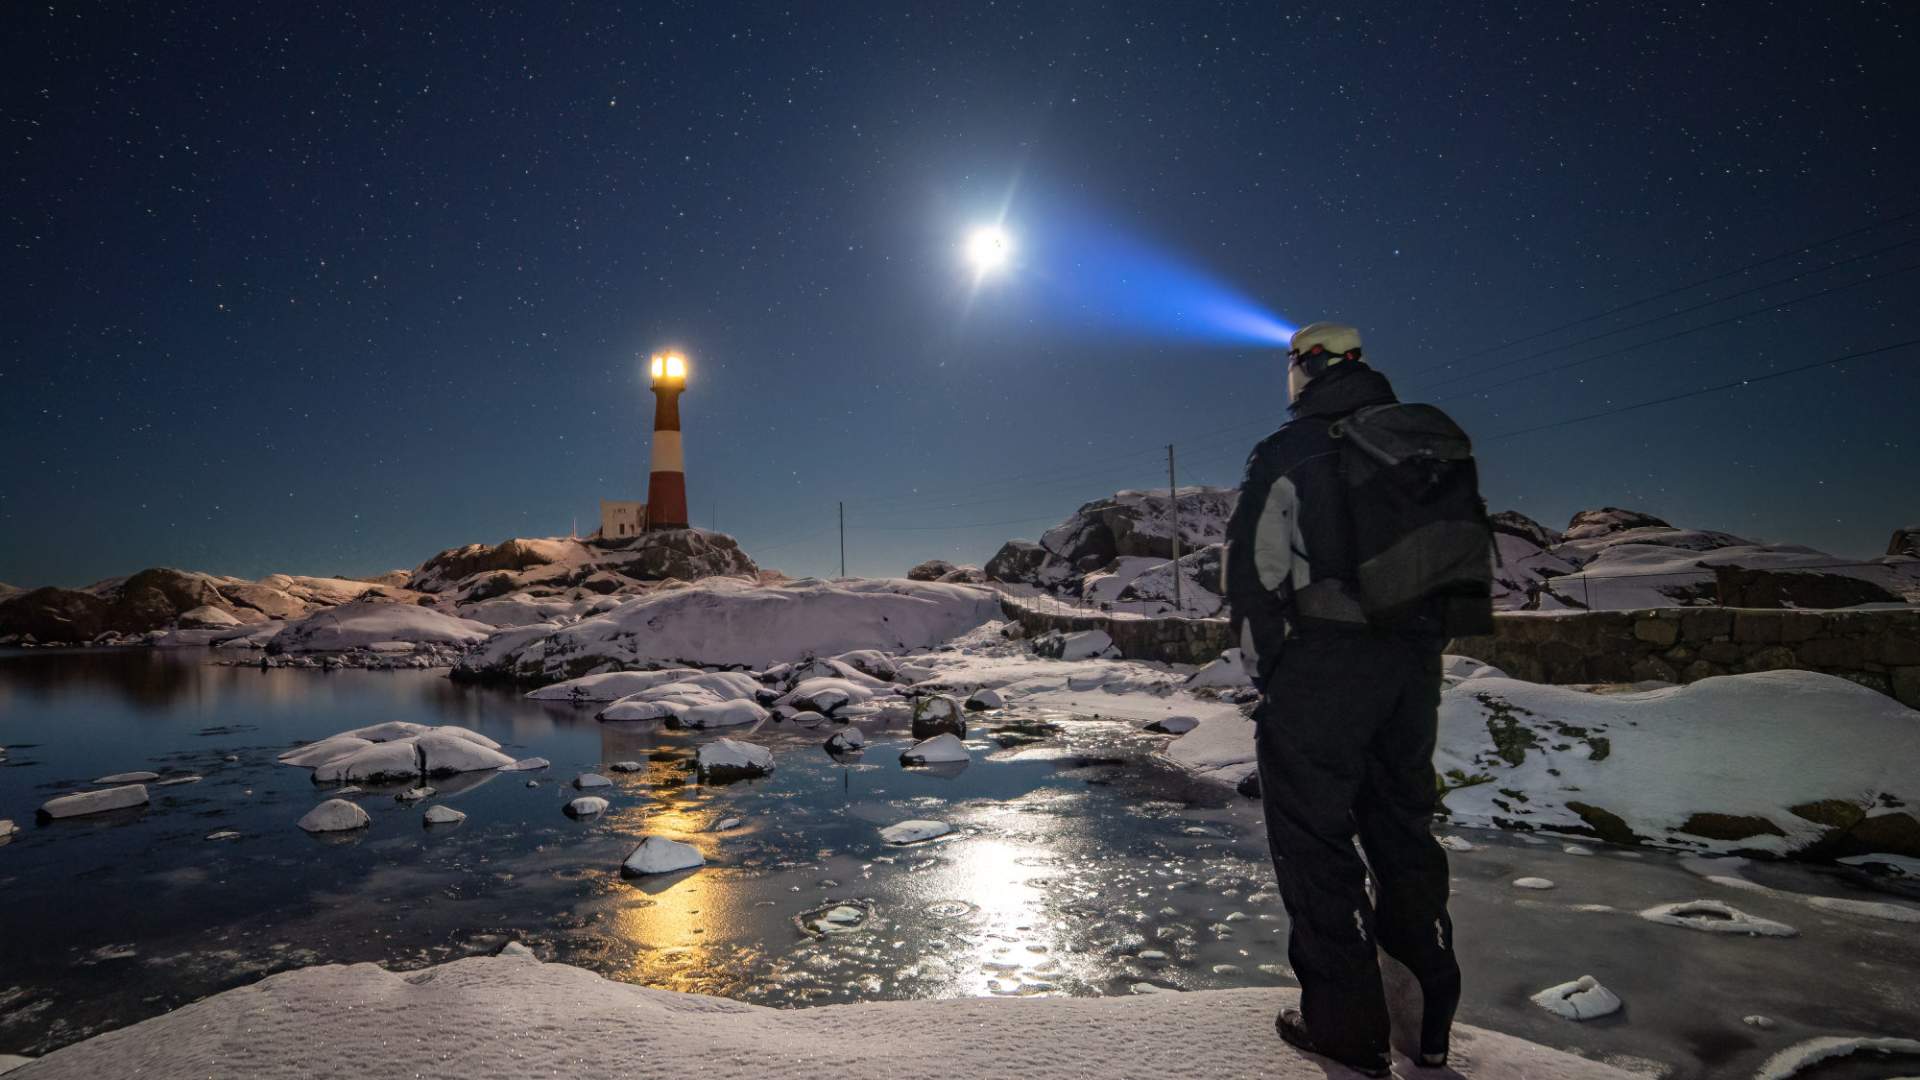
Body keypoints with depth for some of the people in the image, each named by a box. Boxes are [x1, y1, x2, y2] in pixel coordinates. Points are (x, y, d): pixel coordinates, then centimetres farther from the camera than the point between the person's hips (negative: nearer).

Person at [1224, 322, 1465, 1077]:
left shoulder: (1289, 454, -7)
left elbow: (1254, 573, -10)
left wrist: (1263, 672, 0)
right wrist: (1422, 644, 20)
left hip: (1320, 666, -7)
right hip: (1413, 664, 7)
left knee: (1313, 836, 4)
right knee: (1404, 827, 18)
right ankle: (1429, 1019, 27)